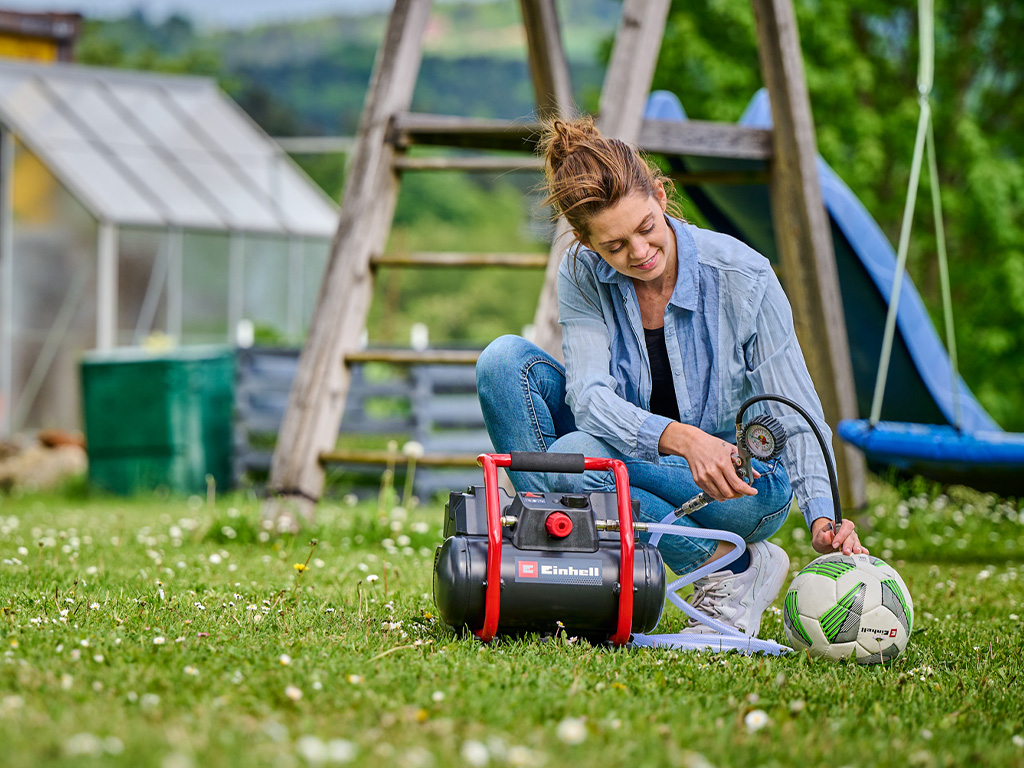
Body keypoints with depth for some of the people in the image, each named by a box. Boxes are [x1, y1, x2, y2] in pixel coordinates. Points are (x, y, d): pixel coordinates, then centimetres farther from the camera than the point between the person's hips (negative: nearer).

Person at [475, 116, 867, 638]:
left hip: (741, 484, -4)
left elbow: (797, 419, -18)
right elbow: (589, 395, -24)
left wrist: (823, 519, -34)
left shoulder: (743, 277, -19)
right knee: (506, 359, -17)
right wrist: (681, 438, -43)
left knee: (572, 458, -32)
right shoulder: (583, 274, -11)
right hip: (644, 465, 4)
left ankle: (737, 569, -17)